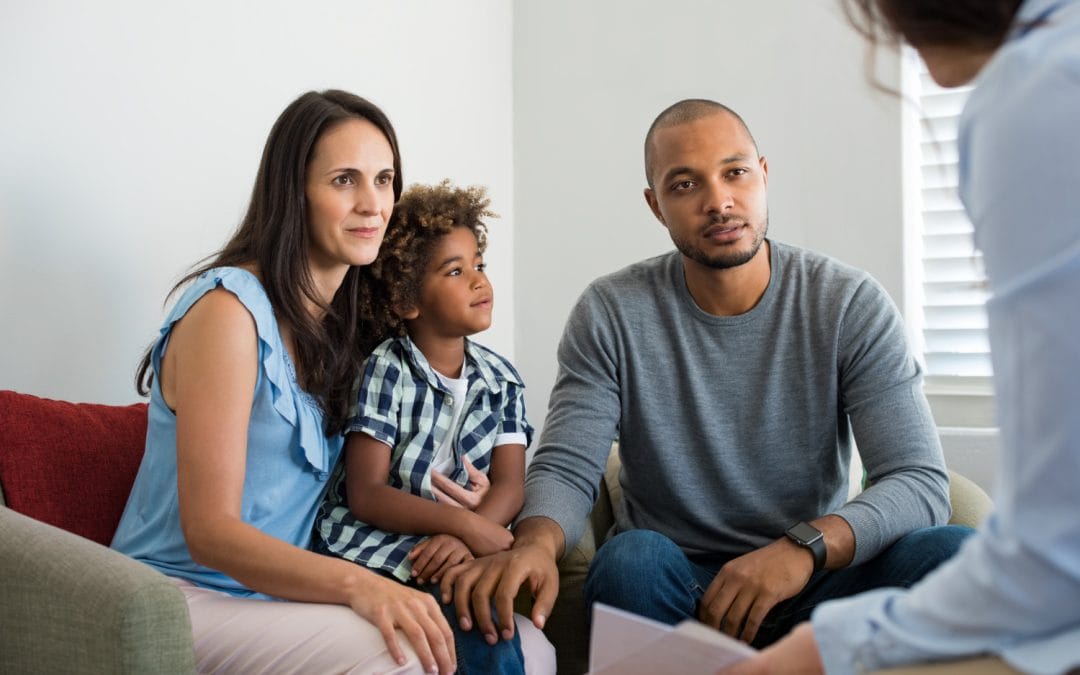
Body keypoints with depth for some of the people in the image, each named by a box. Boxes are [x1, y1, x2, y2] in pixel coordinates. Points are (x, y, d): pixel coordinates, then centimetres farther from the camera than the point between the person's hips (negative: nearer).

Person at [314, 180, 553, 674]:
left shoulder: (500, 379, 10)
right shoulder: (383, 372, -5)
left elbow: (509, 486, -1)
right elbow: (366, 496, -12)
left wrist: (463, 538, -23)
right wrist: (465, 523, -23)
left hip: (458, 553, 4)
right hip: (373, 551, -4)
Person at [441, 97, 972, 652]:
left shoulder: (851, 305, -4)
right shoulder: (611, 315, -2)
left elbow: (921, 482, -12)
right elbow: (565, 468, -7)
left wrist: (807, 546, -32)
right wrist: (536, 543, -33)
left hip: (815, 588, 1)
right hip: (670, 588, -1)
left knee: (954, 552, -27)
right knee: (631, 559, -35)